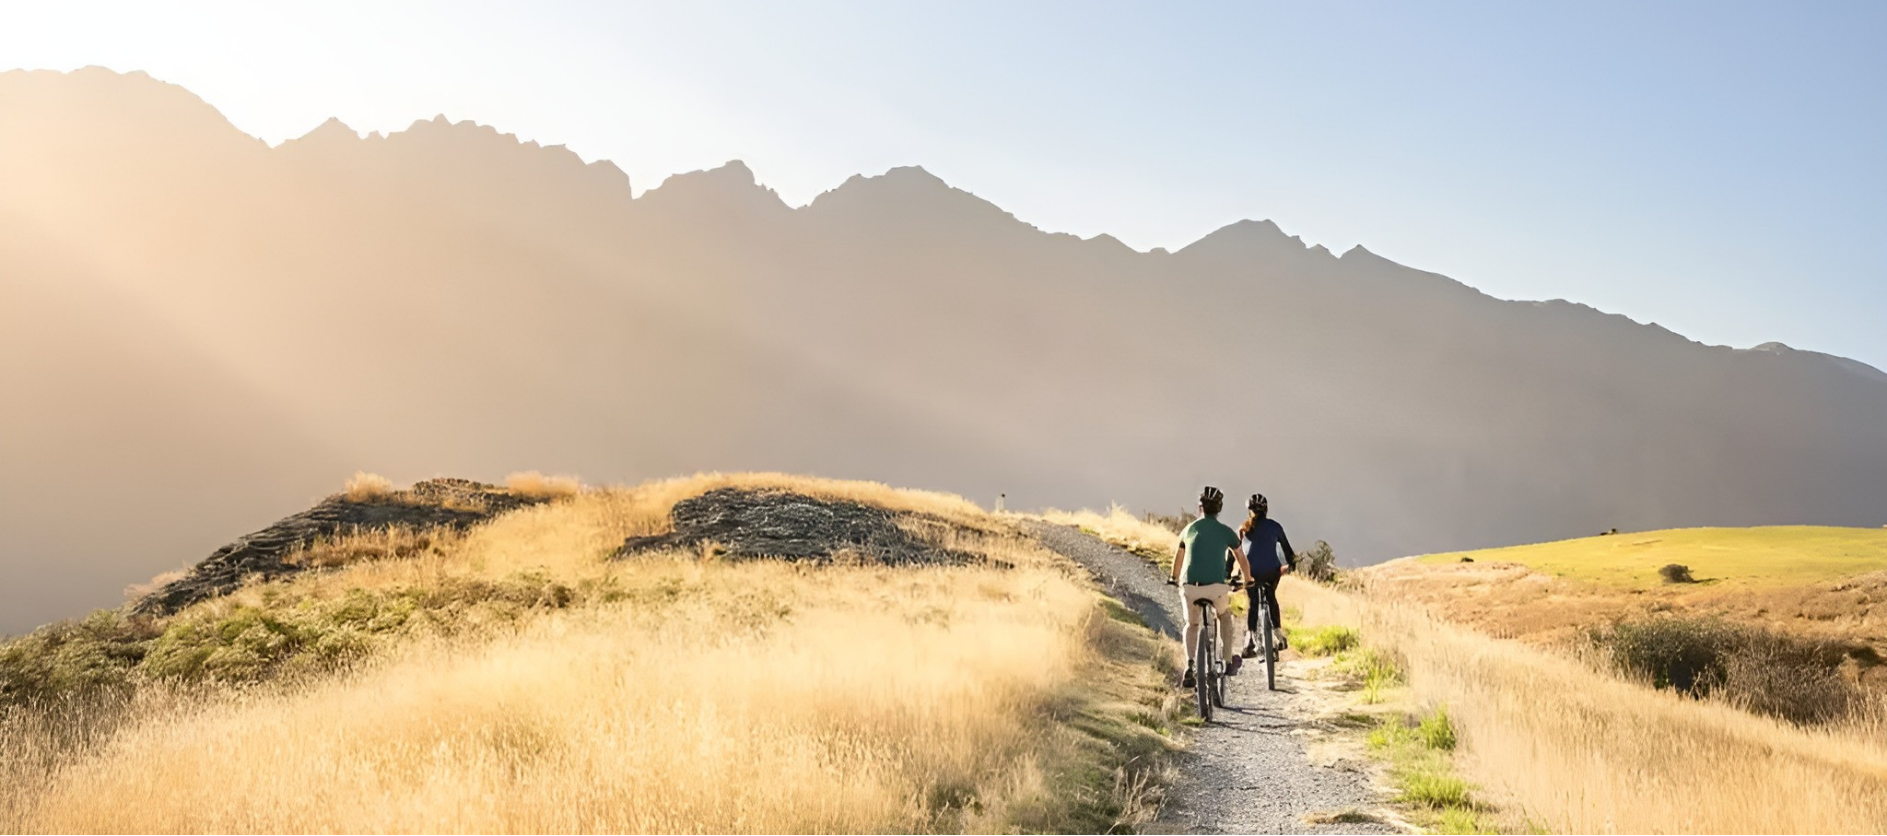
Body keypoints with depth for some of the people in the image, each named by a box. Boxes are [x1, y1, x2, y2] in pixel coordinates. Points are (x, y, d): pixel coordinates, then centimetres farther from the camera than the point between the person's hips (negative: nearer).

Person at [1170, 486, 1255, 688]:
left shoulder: (1189, 529, 15)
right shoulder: (1226, 531, 9)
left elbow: (1178, 557, 31)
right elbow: (1241, 559, 23)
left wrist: (1174, 578, 50)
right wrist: (1248, 580, 42)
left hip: (1190, 587, 1)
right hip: (1217, 587, -1)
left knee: (1191, 625, 23)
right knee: (1225, 617, 30)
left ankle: (1189, 667, 2)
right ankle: (1228, 662, 30)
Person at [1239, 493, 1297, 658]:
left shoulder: (1243, 529, 11)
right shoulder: (1274, 526, 9)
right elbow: (1286, 546, 16)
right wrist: (1291, 564, 32)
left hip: (1250, 572, 0)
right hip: (1271, 571, 0)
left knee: (1253, 603, 14)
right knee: (1271, 597, 26)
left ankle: (1250, 640, -5)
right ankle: (1279, 634, 19)